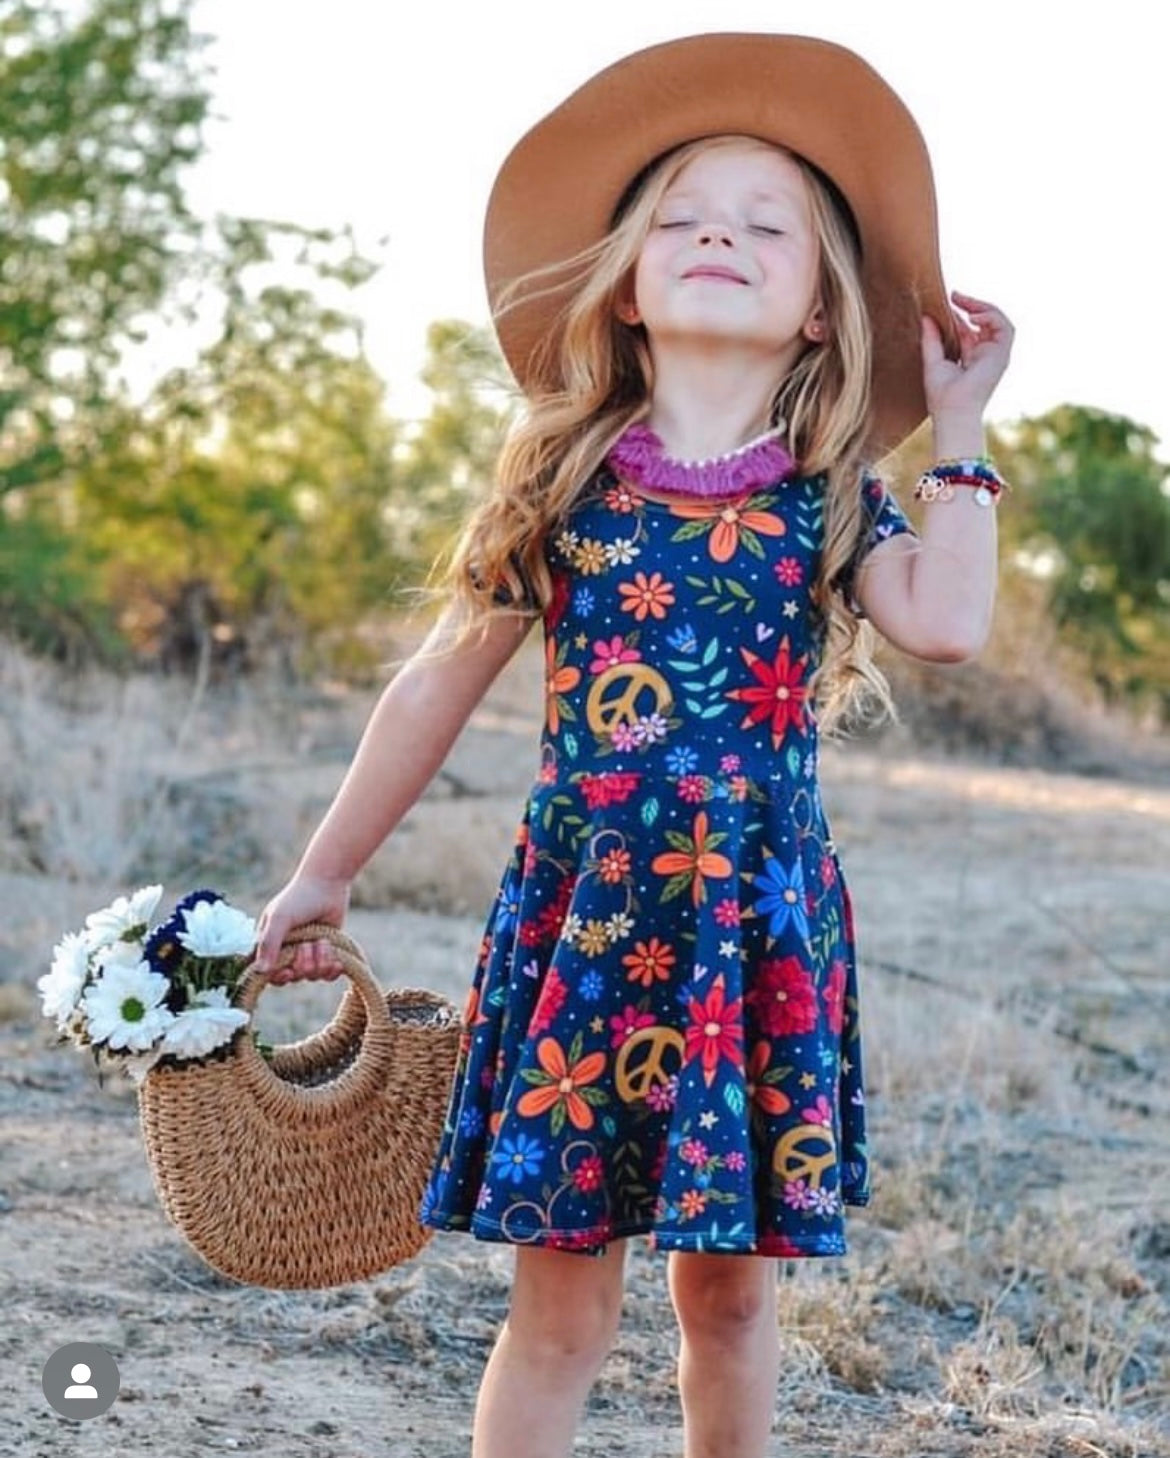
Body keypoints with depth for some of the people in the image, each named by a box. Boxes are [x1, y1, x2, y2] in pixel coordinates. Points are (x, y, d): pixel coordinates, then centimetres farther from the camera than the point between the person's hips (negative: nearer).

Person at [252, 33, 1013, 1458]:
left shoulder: (830, 501, 4)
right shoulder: (562, 481, 3)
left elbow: (947, 622, -16)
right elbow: (441, 682, 9)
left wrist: (959, 434, -4)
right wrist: (323, 874, 13)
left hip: (758, 926, 1)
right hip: (580, 911, 0)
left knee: (730, 1283, 9)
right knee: (558, 1293, 1)